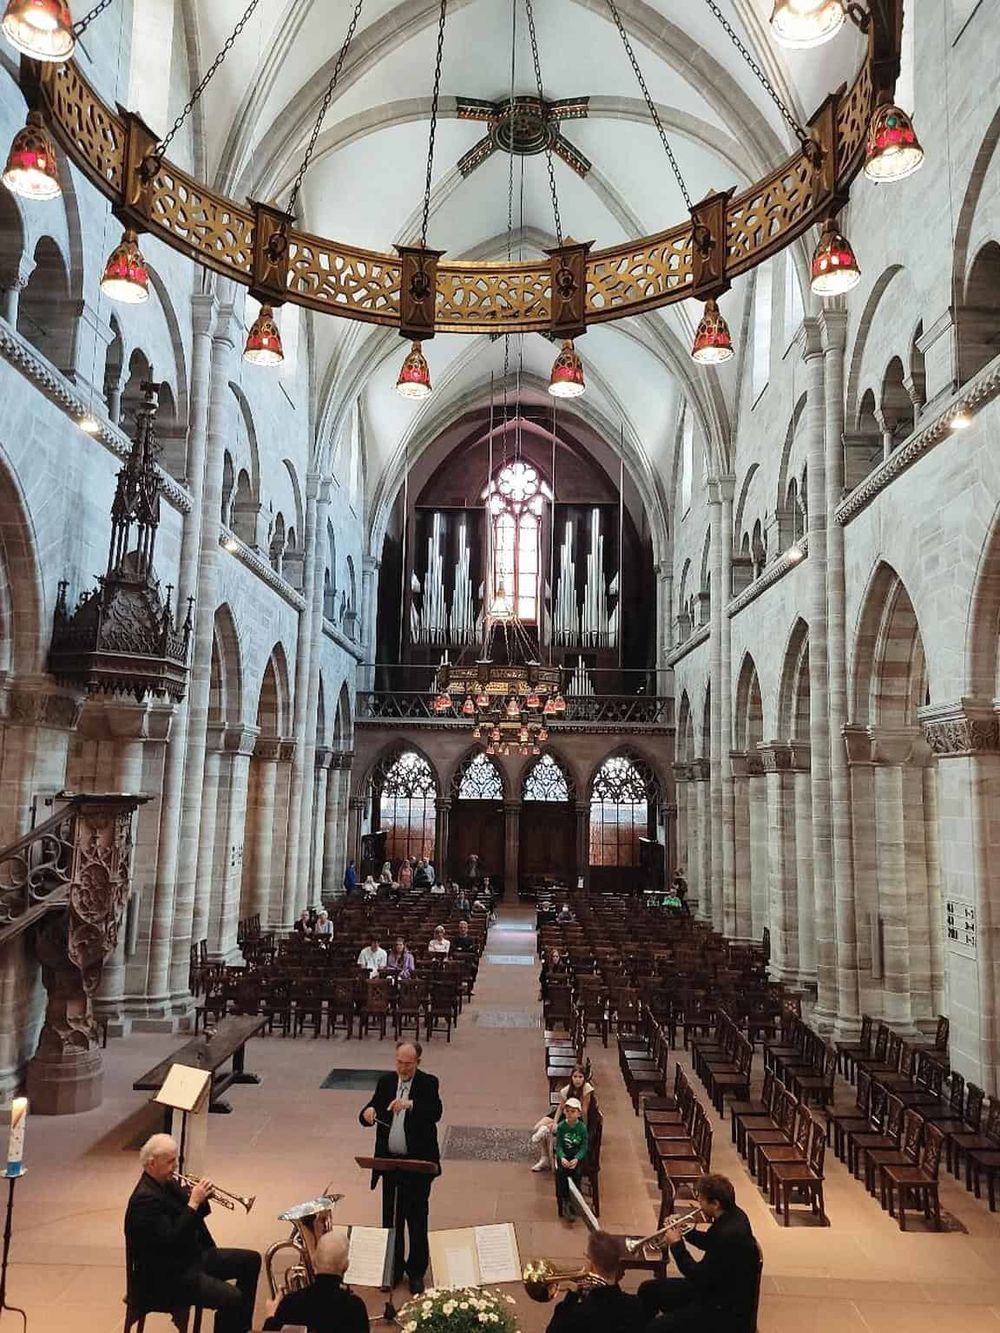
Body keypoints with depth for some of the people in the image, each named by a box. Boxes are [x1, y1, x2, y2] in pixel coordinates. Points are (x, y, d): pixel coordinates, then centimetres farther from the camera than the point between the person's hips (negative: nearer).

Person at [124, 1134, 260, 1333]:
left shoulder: (167, 1183, 5)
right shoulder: (145, 1198, -24)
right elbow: (171, 1240, -29)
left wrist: (201, 1199, -7)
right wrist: (194, 1202, -26)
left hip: (192, 1255, 10)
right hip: (167, 1276, -10)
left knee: (251, 1260, 11)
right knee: (231, 1298, -26)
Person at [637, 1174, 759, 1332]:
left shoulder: (729, 1235, -32)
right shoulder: (731, 1215, -3)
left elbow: (700, 1277, -24)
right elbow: (712, 1243, 17)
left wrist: (677, 1245, -14)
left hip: (726, 1310, -10)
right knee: (648, 1290, 12)